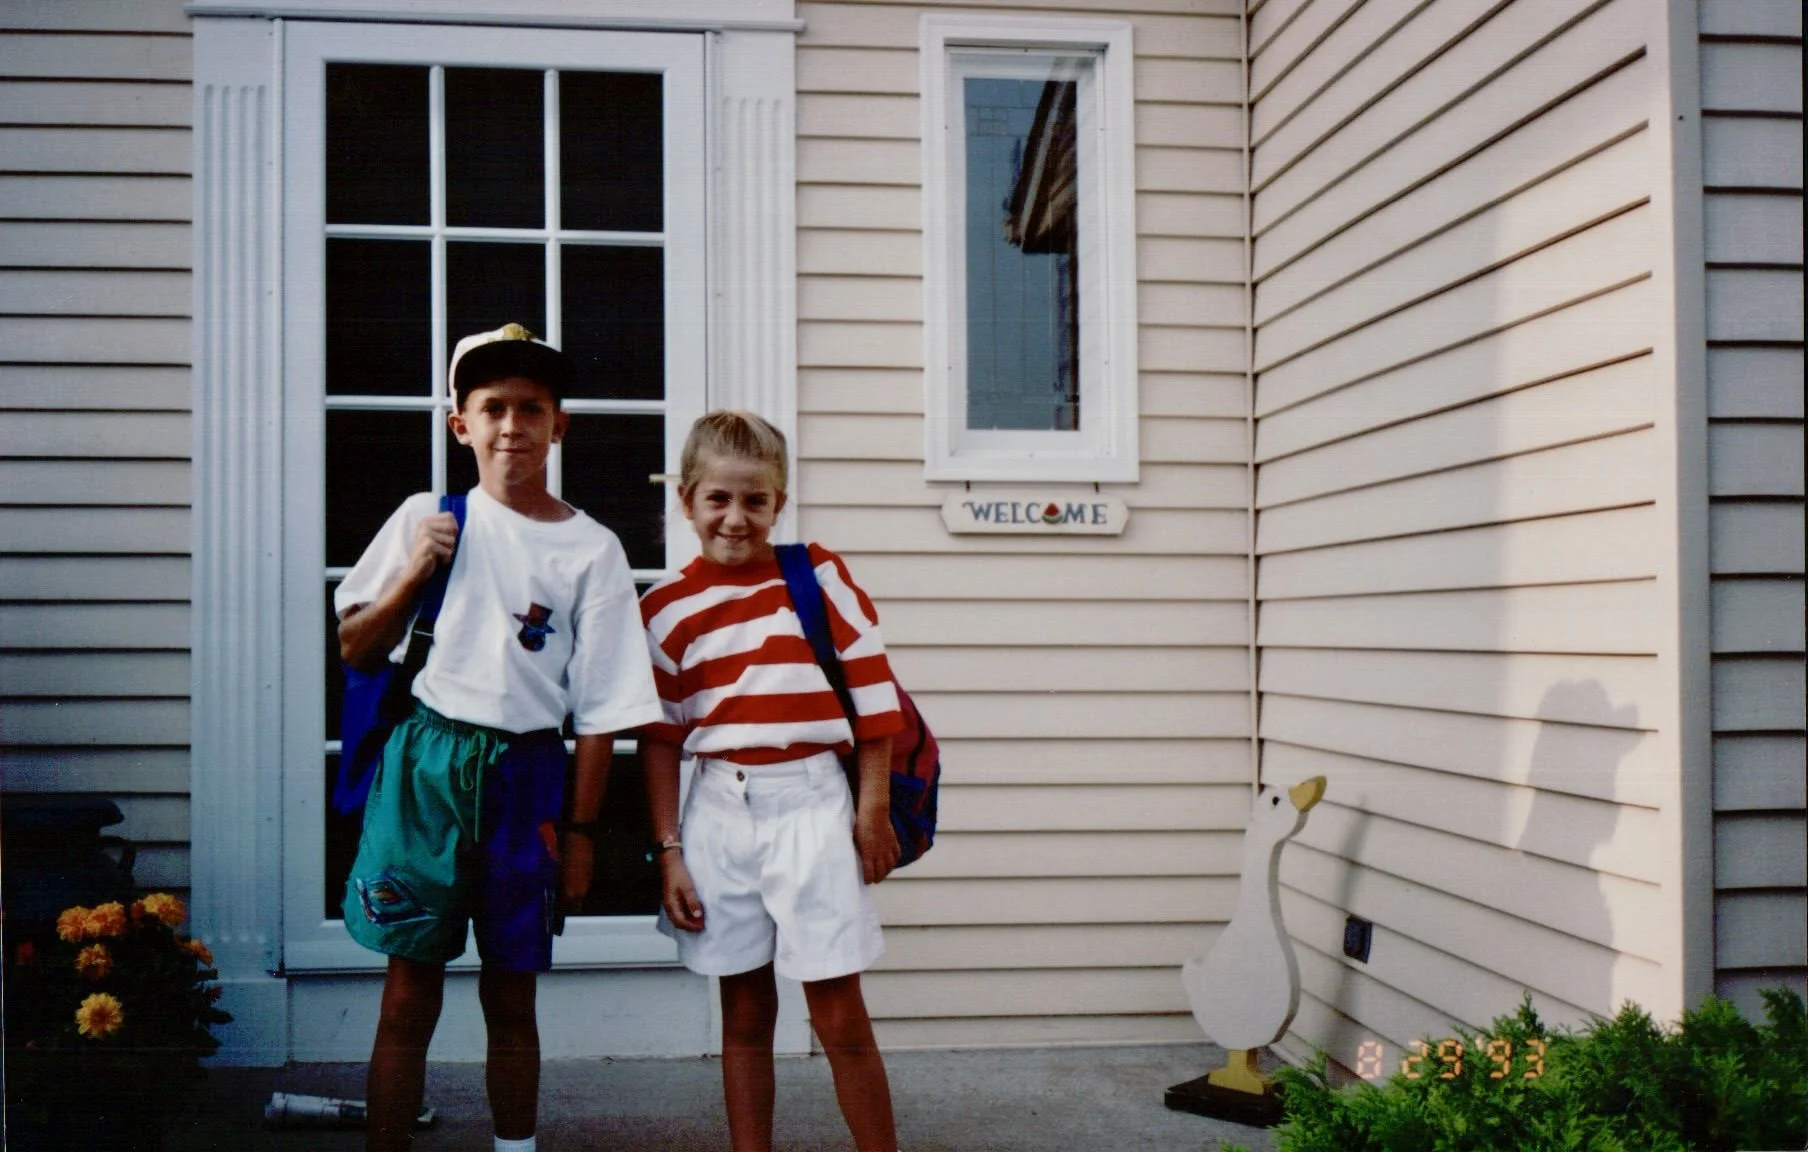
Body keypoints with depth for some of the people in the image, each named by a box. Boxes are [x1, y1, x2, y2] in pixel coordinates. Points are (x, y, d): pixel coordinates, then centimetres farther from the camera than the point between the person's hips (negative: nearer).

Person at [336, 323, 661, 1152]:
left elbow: (600, 708, 1)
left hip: (526, 773, 0)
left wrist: (580, 832, -1)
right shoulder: (429, 519, 4)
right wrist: (413, 573, -8)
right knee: (409, 992, 3)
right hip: (427, 763, 0)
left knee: (510, 997, 10)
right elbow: (354, 649, 7)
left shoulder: (591, 550, 0)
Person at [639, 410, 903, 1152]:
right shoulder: (667, 608, 4)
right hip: (718, 811, 2)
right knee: (745, 1011, 12)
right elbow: (659, 739, 7)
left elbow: (873, 694, 0)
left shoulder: (820, 576, -1)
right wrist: (670, 852, 4)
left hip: (810, 805, -2)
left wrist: (872, 810, -2)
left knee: (838, 1011, 0)